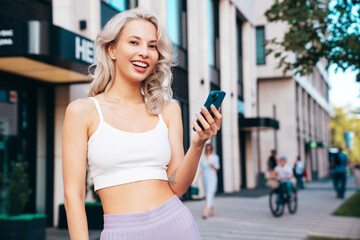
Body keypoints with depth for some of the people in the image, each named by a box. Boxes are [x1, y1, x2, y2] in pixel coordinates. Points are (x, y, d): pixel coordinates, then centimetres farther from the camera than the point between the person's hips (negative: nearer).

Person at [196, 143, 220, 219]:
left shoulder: (215, 157, -2)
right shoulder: (202, 157, 6)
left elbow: (217, 168, 1)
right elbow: (201, 169, 10)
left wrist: (213, 166, -20)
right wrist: (198, 178, 2)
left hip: (212, 178, -4)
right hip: (205, 178, 4)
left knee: (210, 194, -14)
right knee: (207, 195, 9)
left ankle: (205, 212, -23)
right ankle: (213, 210, 24)